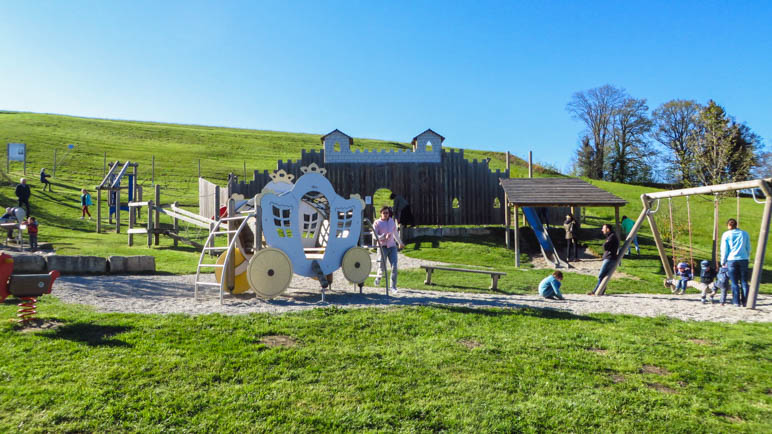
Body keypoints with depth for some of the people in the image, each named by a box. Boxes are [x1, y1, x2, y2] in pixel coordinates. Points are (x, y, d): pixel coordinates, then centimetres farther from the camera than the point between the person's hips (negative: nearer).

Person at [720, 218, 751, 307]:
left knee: (734, 283, 2)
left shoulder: (726, 235, 0)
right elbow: (748, 248, 12)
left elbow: (724, 250, 1)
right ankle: (744, 302, 3)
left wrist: (723, 262, 9)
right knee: (744, 282, 6)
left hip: (731, 260, -2)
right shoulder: (744, 233, 9)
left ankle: (736, 302, 0)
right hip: (743, 259, 2)